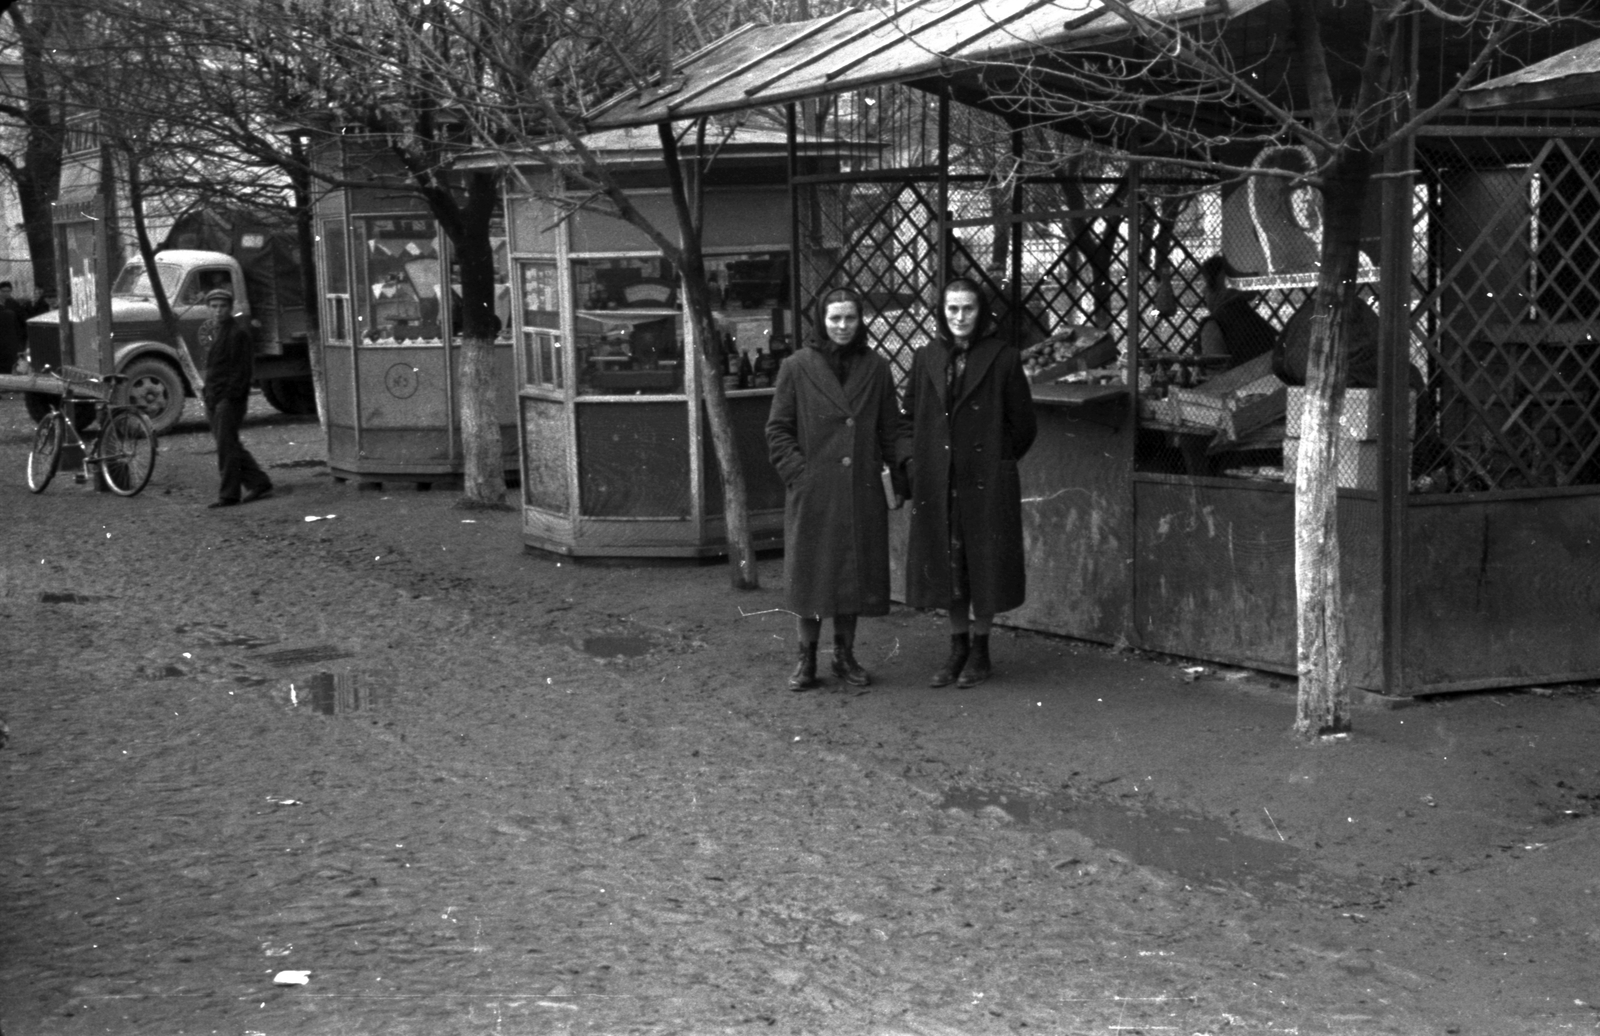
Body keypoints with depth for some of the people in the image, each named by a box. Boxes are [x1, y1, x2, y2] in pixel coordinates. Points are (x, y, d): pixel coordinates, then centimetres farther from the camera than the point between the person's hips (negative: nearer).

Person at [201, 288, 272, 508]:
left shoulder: (237, 334, -10)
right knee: (229, 446, 12)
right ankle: (258, 482, 20)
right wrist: (209, 399, 17)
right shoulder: (212, 331, 15)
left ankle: (229, 494, -3)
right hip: (214, 398, 9)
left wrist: (231, 395, -20)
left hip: (230, 398, -9)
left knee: (226, 446, -8)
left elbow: (242, 369, -15)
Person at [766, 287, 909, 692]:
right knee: (811, 572, 3)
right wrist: (799, 473, -9)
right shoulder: (797, 368, 0)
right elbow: (778, 430, 2)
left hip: (862, 491, 2)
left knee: (857, 573, 7)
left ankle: (845, 655, 22)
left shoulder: (875, 368, 6)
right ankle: (806, 658, 15)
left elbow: (892, 430, 9)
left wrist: (904, 475, -4)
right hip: (813, 492, -2)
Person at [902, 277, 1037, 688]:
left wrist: (999, 460, 5)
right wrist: (920, 462, 8)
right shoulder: (926, 358, 5)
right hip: (938, 481, 3)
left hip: (987, 480, -3)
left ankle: (980, 650, 16)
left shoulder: (1002, 358, -6)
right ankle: (957, 649, 21)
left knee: (984, 564, 4)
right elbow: (911, 415, 13)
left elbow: (1023, 424, 0)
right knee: (946, 565, 9)